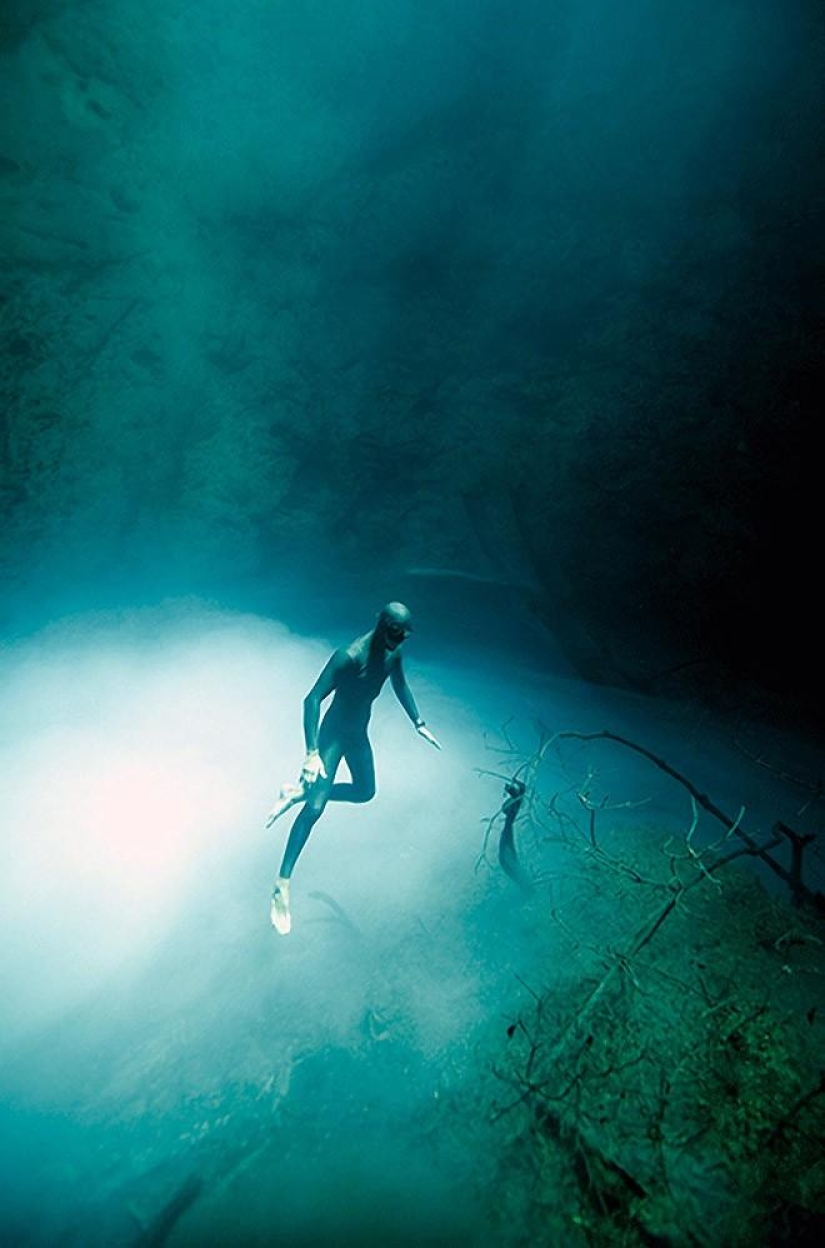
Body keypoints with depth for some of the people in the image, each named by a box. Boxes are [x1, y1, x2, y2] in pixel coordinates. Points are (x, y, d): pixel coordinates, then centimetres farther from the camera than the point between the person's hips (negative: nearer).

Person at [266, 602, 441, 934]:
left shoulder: (393, 651, -7)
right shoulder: (350, 657, -31)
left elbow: (400, 685, 13)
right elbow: (312, 699, -32)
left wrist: (419, 724, 16)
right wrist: (312, 754, -38)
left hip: (359, 733, 8)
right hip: (334, 733, -8)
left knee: (365, 792, 20)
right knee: (316, 807, -13)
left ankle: (297, 793, 33)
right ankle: (282, 885, -5)